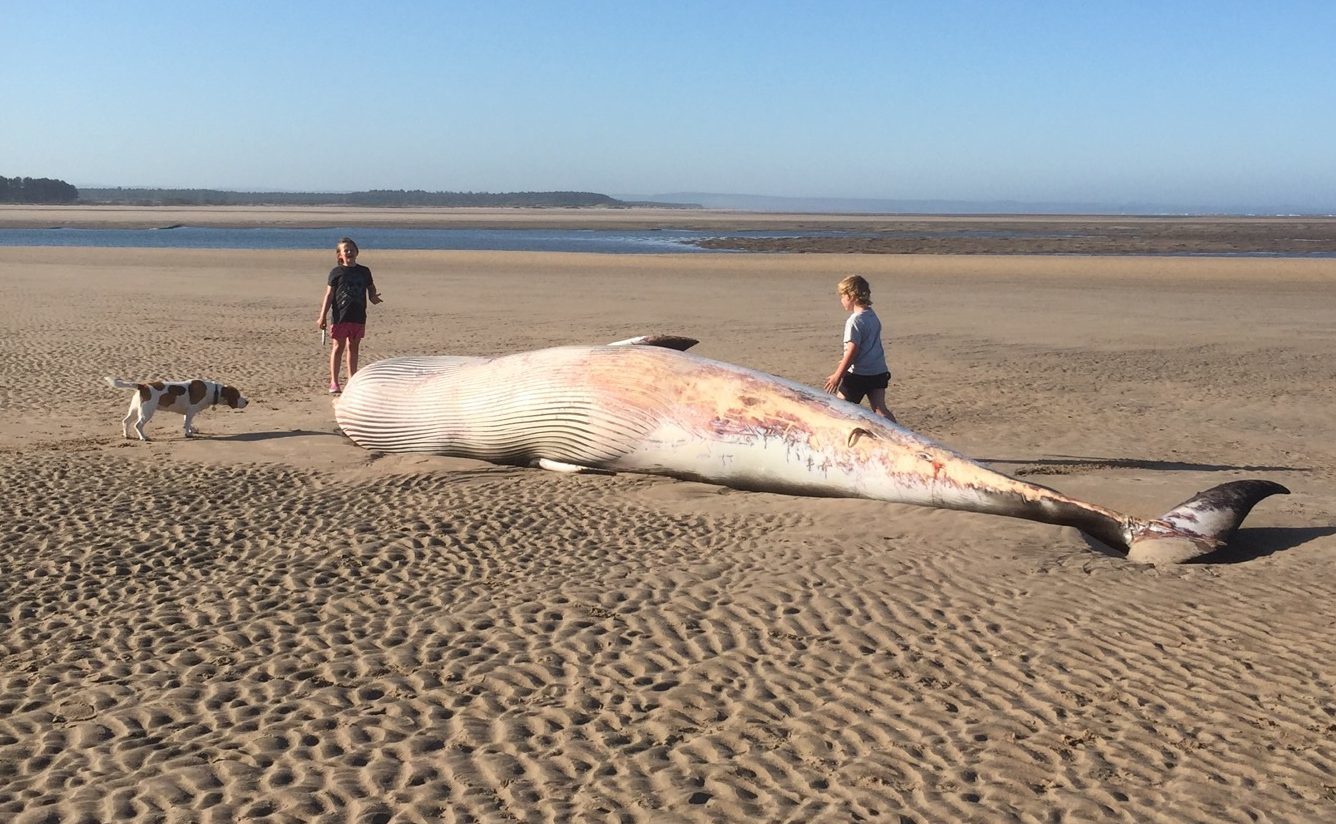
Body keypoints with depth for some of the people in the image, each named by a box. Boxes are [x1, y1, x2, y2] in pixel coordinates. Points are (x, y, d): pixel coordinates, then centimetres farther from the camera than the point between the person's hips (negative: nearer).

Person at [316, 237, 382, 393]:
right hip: (340, 316, -3)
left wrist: (373, 297, -6)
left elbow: (371, 289, 19)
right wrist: (323, 316, -4)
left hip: (358, 317, 3)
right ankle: (334, 382, 3)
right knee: (338, 347, 0)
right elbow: (329, 295, 0)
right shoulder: (336, 272, 0)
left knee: (353, 347, 11)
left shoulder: (364, 271, 9)